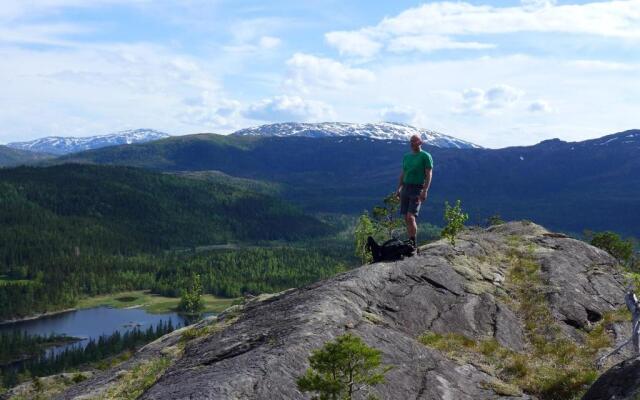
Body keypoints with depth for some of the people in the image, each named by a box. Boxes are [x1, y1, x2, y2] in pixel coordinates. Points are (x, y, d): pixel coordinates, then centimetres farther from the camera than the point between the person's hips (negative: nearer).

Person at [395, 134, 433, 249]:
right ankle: (410, 243, 10)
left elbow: (429, 174, -9)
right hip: (405, 188, 6)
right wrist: (398, 189, 12)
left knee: (410, 217, -16)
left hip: (417, 189, -6)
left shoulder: (425, 156, -3)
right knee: (406, 218, 4)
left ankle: (413, 243, -8)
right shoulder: (406, 157, 16)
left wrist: (425, 191, -17)